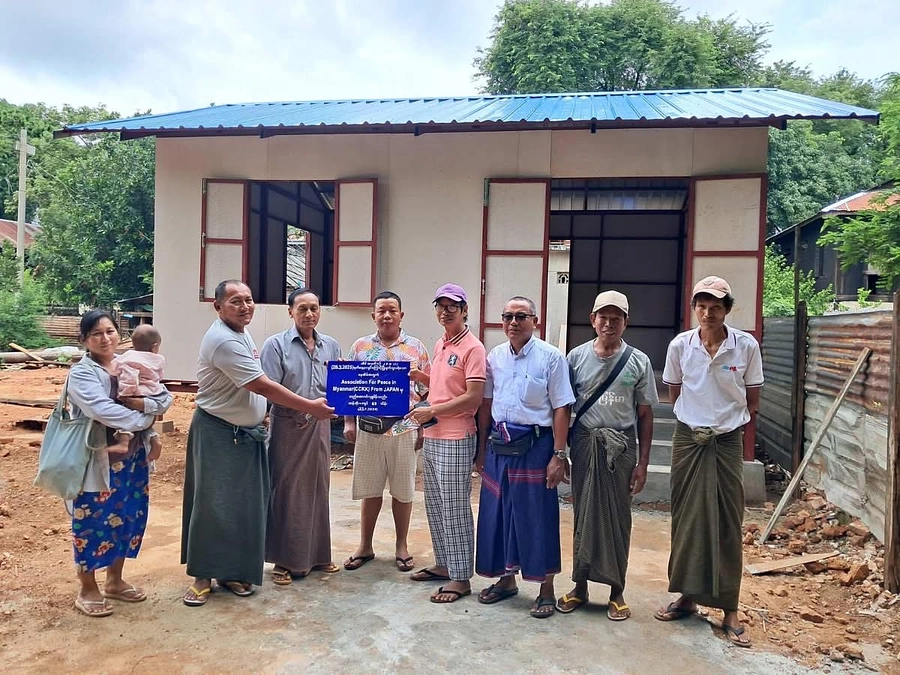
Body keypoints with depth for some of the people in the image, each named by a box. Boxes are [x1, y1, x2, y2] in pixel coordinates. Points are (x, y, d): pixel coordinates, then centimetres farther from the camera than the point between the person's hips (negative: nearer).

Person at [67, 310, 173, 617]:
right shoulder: (81, 373, -12)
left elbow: (165, 398, -1)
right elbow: (102, 410, -27)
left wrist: (141, 403, -20)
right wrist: (142, 419, -17)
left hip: (132, 458, 6)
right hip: (97, 461, -6)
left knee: (128, 519, 15)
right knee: (93, 522, 6)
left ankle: (114, 581, 33)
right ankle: (87, 591, 23)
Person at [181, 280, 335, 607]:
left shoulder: (241, 332, 8)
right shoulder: (223, 340, -22)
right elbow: (263, 386, -24)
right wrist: (310, 407, -21)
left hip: (247, 434, 8)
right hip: (218, 435, -8)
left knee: (244, 505, 10)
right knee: (212, 505, 0)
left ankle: (232, 571, 22)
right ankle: (202, 576, 13)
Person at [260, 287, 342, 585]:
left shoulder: (331, 346, 9)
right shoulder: (276, 344, -4)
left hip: (320, 426, 4)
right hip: (287, 426, -4)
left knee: (317, 488, 12)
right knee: (286, 492, 2)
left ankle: (317, 554, 26)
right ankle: (285, 561, 15)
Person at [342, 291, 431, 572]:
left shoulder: (416, 347, 2)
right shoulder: (360, 346, 5)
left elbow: (430, 388, 4)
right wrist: (348, 422, 1)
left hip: (405, 430, -1)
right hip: (369, 429, 1)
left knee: (403, 490, 9)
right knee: (369, 490, 10)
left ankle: (401, 545, 24)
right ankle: (365, 546, 24)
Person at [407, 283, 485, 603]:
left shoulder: (473, 348, -13)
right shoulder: (440, 345, 13)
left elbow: (473, 398, -19)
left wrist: (432, 411, -17)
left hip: (455, 440, -9)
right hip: (432, 437, 9)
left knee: (455, 510, -1)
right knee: (435, 506, 17)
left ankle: (461, 578, 10)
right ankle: (444, 564, 31)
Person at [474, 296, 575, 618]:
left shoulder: (551, 357, -7)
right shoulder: (495, 356, 7)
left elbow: (561, 409, -9)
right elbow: (486, 404, 12)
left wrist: (559, 455, -13)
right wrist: (482, 449, 12)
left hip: (535, 446, -5)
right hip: (499, 444, 5)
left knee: (537, 517, 3)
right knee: (497, 513, 12)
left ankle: (546, 589, 20)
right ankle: (506, 579, 32)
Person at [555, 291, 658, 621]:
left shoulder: (638, 361, 0)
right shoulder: (577, 357, 1)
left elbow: (645, 414, 2)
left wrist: (642, 463, -1)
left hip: (621, 447, 0)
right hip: (584, 444, 1)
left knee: (618, 518, 7)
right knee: (583, 514, 8)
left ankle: (617, 591, 20)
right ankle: (580, 585, 22)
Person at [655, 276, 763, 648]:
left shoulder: (746, 346, -7)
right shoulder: (680, 345, -4)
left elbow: (752, 401, 3)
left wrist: (731, 424, 5)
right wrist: (695, 421, 9)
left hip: (727, 442, -1)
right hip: (688, 439, 2)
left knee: (727, 523, 2)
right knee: (686, 517, 8)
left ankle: (729, 610, 11)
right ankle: (687, 595, 22)